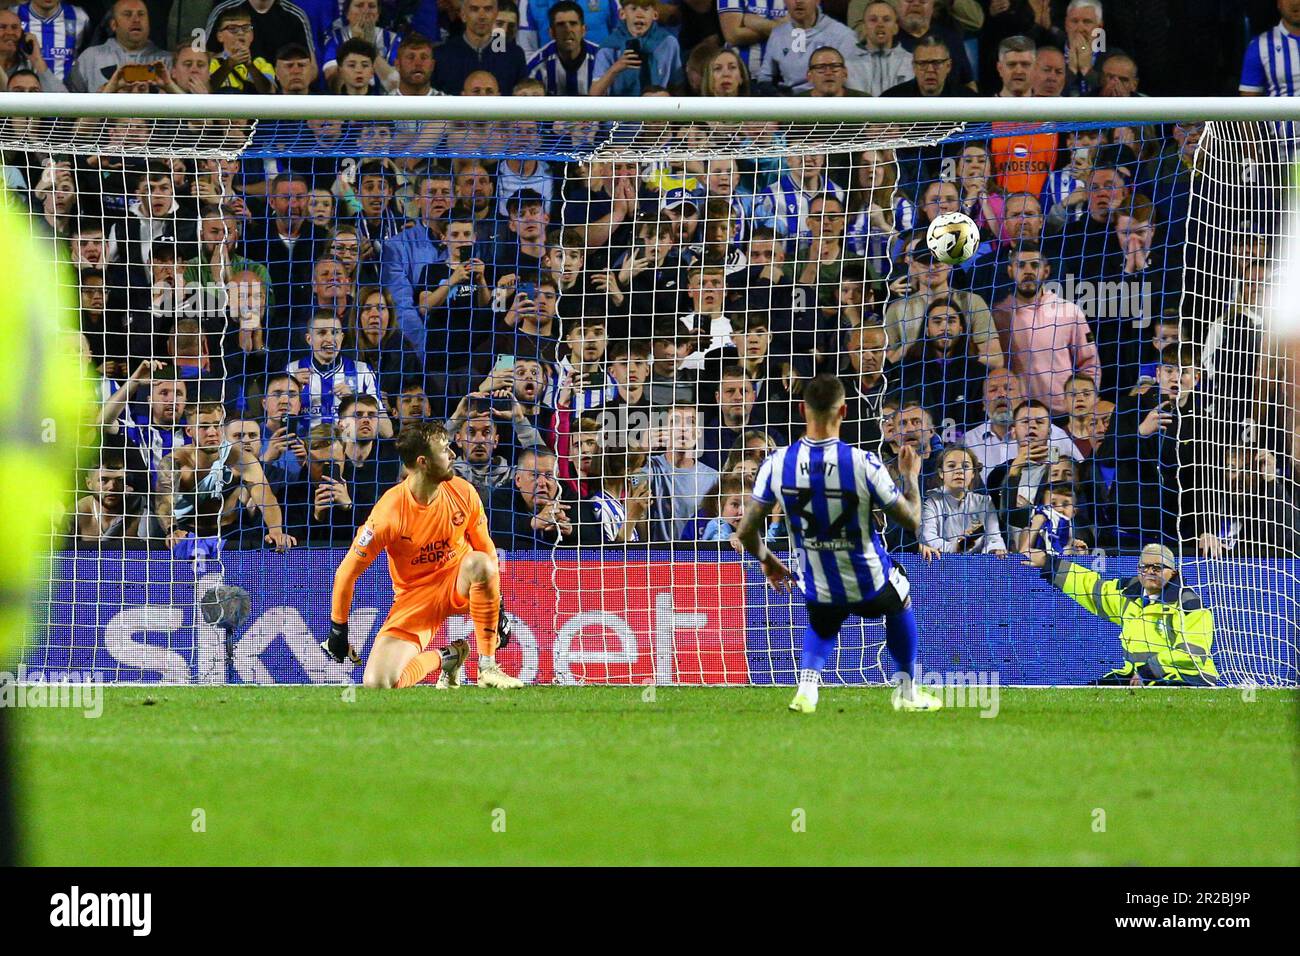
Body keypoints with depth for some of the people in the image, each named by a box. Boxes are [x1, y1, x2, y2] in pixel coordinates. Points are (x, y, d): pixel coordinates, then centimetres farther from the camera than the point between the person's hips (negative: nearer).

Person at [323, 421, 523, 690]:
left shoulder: (463, 493, -10)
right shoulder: (390, 512, -21)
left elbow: (486, 548, 6)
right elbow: (347, 573, -13)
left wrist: (498, 606, 7)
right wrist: (338, 630, -6)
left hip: (459, 586, 2)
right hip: (414, 596, -2)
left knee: (479, 563, -35)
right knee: (377, 683, -21)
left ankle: (488, 667, -20)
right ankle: (444, 658, 12)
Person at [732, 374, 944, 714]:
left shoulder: (777, 463, -16)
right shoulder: (864, 464, -24)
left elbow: (746, 533, -9)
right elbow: (912, 520, -12)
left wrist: (766, 560, 14)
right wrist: (910, 476, 8)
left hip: (818, 590, 2)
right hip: (871, 587, -2)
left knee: (821, 627, 36)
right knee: (901, 600, 34)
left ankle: (807, 683, 8)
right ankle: (907, 692, 41)